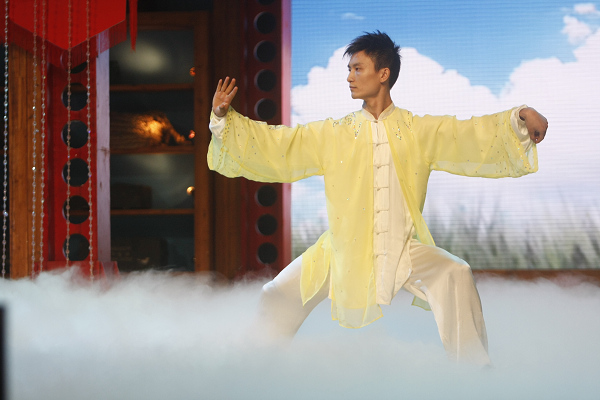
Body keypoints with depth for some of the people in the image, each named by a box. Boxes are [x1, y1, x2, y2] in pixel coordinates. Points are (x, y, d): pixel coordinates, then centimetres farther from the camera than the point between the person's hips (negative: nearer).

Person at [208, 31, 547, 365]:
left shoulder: (419, 131, -1)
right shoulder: (333, 134, 2)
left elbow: (472, 136, -12)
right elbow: (273, 146, 2)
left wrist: (520, 119, -29)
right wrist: (224, 118, -7)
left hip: (402, 251, -2)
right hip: (343, 250, 2)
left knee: (455, 276, -26)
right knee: (278, 297, 3)